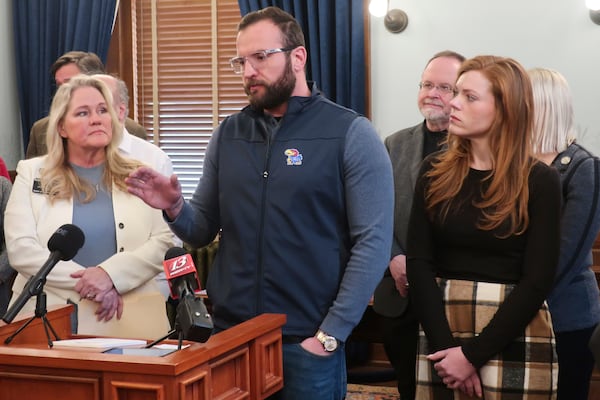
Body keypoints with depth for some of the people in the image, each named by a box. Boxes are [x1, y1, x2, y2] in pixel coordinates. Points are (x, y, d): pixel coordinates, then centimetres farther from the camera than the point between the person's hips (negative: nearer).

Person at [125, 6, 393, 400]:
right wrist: (175, 209, -10)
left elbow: (373, 242, -11)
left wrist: (329, 335, -13)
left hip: (306, 344, -4)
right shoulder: (228, 134, 7)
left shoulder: (350, 133, -7)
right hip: (229, 334, 4)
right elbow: (204, 230, 12)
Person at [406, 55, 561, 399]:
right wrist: (445, 345, -13)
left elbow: (537, 282, -9)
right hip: (441, 331, 3)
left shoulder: (539, 181, -5)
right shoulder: (436, 172, 3)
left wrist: (472, 355, -13)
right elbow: (419, 262, -2)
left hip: (513, 339, -2)